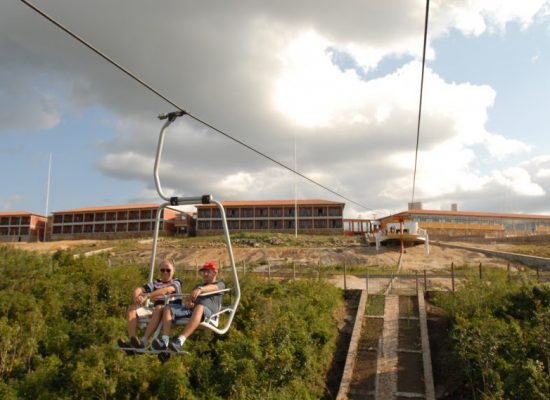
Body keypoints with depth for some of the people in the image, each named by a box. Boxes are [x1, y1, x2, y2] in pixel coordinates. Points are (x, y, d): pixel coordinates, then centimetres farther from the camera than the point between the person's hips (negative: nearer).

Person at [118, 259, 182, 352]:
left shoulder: (176, 282, 7)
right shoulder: (155, 283, 23)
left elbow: (167, 290, -17)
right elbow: (138, 289, 7)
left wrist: (147, 295, -29)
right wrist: (136, 298, -19)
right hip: (154, 310, 6)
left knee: (159, 308, -38)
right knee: (132, 309, -13)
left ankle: (143, 341, -45)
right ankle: (132, 341, -31)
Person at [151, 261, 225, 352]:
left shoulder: (220, 284, 17)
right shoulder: (198, 285, 37)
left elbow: (213, 287, -8)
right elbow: (189, 299, 28)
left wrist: (200, 289, -30)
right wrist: (187, 303, 1)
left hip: (208, 311, -6)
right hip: (191, 309, 6)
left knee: (199, 308, -41)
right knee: (168, 308, -16)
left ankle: (180, 342, -56)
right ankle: (164, 341, -34)